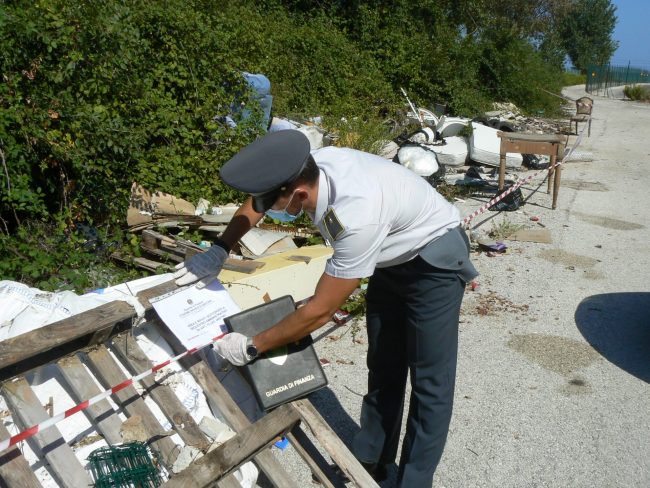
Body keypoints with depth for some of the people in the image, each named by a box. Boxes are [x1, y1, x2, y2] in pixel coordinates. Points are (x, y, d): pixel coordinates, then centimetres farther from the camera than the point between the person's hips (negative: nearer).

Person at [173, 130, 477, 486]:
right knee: (383, 367, 16)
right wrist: (219, 251, -2)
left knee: (429, 380, 1)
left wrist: (252, 347, -21)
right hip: (393, 258, 8)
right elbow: (255, 205, 3)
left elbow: (321, 310, -31)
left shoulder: (358, 217, -42)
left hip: (434, 260, -7)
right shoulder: (308, 168, -21)